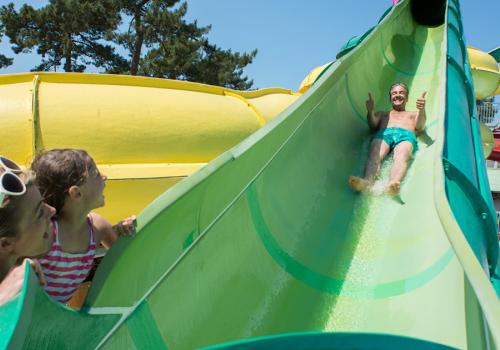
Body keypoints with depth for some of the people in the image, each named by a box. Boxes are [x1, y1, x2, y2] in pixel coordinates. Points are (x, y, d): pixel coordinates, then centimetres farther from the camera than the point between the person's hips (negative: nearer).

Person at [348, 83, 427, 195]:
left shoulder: (413, 114, 40)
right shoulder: (382, 114, 41)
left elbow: (420, 127, 16)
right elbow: (373, 126, 18)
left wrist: (422, 110, -4)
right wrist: (371, 112, -2)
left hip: (406, 136, -1)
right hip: (383, 134, 1)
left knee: (401, 157, -38)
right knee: (374, 156, -35)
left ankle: (393, 184, -66)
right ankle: (367, 182, -63)